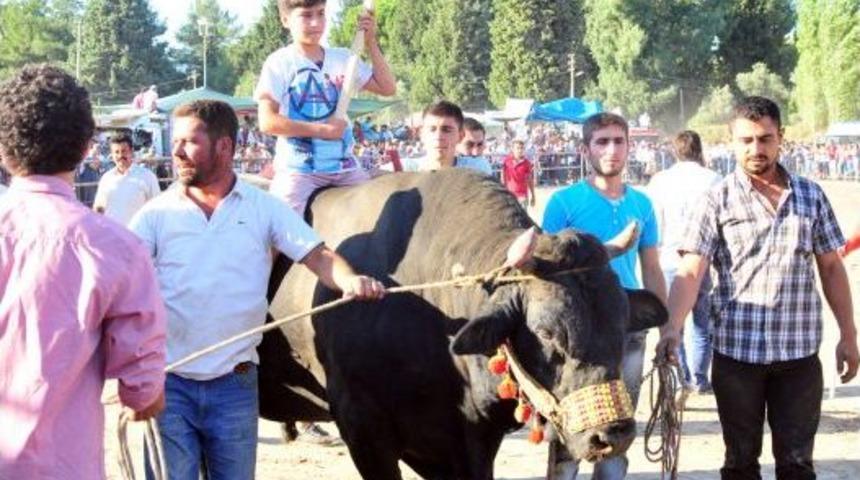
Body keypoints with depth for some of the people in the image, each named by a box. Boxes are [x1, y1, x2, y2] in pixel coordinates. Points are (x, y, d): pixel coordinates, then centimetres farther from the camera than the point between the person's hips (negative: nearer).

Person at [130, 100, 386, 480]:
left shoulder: (265, 209, 3)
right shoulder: (157, 214, 1)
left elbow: (318, 256, -3)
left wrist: (349, 280, -26)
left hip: (235, 386, 1)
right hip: (169, 384, -1)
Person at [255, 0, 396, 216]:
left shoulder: (342, 59, 12)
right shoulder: (279, 64, -2)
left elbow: (387, 88, 11)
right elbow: (268, 122, -11)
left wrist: (371, 43, 3)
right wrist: (322, 129, -13)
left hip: (345, 167, 4)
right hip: (297, 169, -4)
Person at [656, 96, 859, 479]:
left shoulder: (811, 196, 5)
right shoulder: (718, 200, -4)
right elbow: (690, 272, -13)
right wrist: (671, 328, -28)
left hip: (800, 351, 2)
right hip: (737, 351, -2)